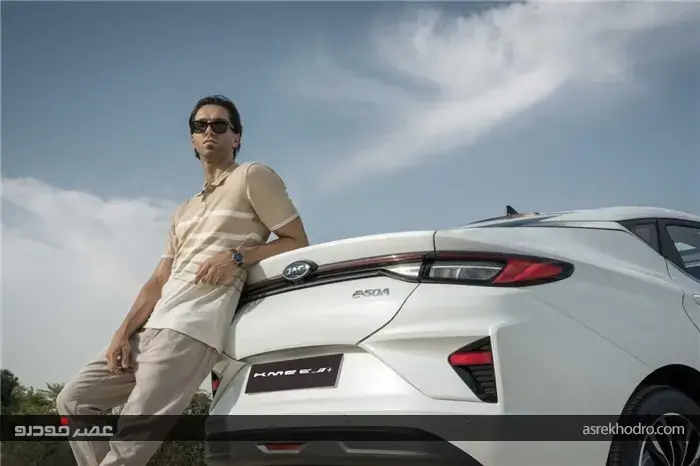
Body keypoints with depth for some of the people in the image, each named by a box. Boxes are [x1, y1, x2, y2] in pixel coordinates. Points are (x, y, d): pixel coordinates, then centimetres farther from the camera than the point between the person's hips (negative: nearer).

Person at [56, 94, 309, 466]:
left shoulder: (253, 176, 7)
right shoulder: (185, 211, 28)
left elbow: (297, 242, 2)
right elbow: (158, 281, 18)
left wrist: (237, 257, -13)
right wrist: (124, 332, 2)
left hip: (194, 327, -9)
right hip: (155, 325, 9)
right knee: (74, 400, 4)